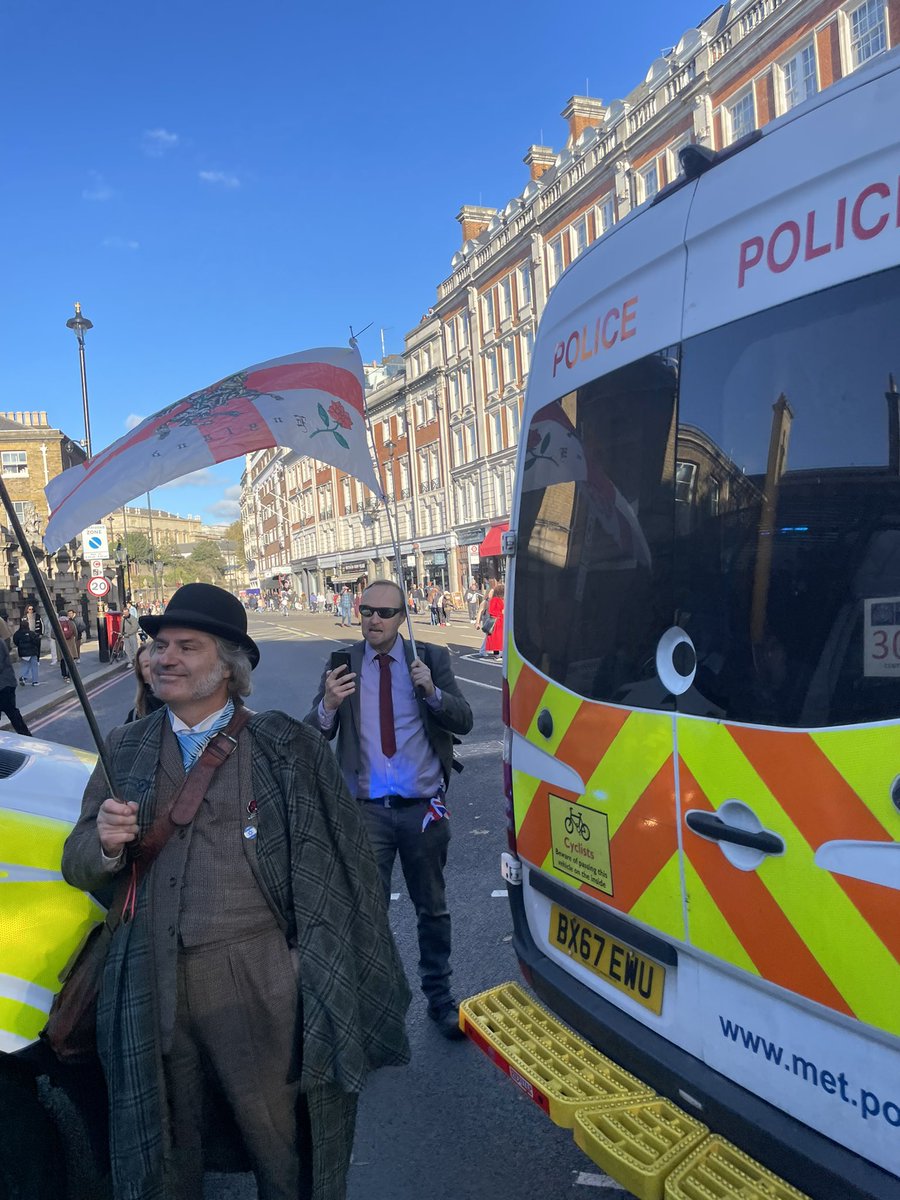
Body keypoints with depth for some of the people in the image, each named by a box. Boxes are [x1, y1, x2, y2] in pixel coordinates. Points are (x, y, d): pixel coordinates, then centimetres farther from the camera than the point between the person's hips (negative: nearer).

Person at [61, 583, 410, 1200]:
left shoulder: (286, 746, -7)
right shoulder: (127, 750, 5)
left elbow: (344, 865, -6)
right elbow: (79, 866, 8)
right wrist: (104, 843, -14)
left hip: (259, 986, -3)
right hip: (151, 985, 3)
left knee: (282, 1149, 15)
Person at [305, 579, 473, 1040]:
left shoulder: (431, 658, -2)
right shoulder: (342, 664, -2)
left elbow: (464, 721, -4)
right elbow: (313, 736, -5)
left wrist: (432, 691, -23)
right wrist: (327, 705, -27)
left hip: (423, 807, 1)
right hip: (368, 809, 0)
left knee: (432, 909, 17)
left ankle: (439, 998, 35)